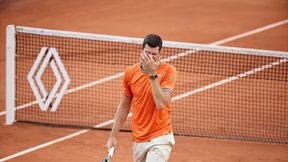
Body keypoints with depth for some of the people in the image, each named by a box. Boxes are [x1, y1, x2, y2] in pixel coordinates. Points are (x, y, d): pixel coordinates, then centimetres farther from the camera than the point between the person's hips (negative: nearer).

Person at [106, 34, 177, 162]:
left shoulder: (168, 71, -10)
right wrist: (113, 136, 13)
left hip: (159, 138, -5)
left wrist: (153, 74, -22)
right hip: (138, 140, 5)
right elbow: (124, 105, 13)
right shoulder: (130, 73, 2)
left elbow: (161, 104, -22)